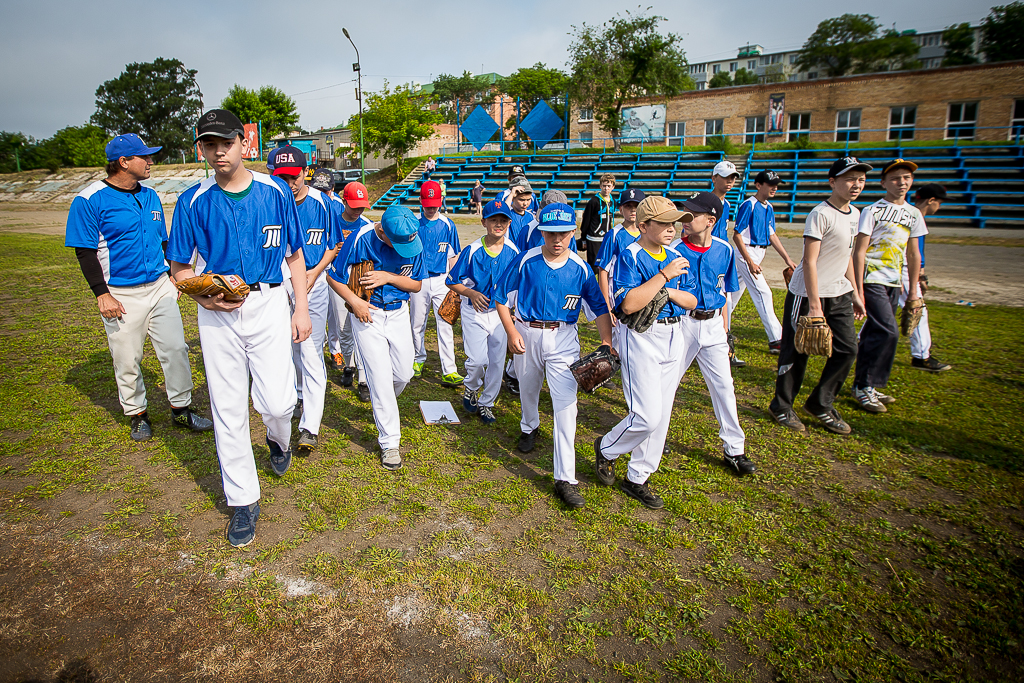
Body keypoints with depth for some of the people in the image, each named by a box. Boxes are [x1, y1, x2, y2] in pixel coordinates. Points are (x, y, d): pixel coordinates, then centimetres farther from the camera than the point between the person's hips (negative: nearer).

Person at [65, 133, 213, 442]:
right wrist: (102, 294, -14)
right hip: (121, 295, -4)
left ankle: (181, 409, 15)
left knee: (175, 349, 2)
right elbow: (85, 252, -8)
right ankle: (137, 414, 24)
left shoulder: (150, 196, 9)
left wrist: (173, 275, 13)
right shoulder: (90, 200, -8)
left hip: (159, 287, 4)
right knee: (127, 360, 6)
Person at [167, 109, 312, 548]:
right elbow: (179, 268, 6)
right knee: (228, 409, 5)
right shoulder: (193, 201, 2)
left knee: (278, 402, -6)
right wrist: (204, 296, -14)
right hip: (217, 313, 1)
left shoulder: (275, 191, 2)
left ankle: (278, 439, 34)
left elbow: (295, 255, 7)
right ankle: (244, 501, 20)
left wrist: (301, 309, 1)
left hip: (269, 303, -1)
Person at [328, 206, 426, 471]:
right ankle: (389, 442, 6)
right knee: (380, 378, -6)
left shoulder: (414, 242, -9)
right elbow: (334, 277, -7)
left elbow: (417, 284, 0)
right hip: (368, 314, -3)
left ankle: (384, 407, 42)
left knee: (403, 375, 7)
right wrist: (355, 302, -20)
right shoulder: (361, 239, -18)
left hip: (398, 312, 3)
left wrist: (388, 277, -17)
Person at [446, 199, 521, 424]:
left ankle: (486, 403, 28)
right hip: (474, 312, -2)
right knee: (477, 359, -11)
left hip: (501, 312, 3)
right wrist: (471, 293, -20)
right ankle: (471, 389, 22)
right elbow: (452, 281, -4)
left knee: (497, 362, 8)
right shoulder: (472, 251, -11)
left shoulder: (514, 252, -4)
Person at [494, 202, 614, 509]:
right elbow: (501, 299, -2)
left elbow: (600, 308, 1)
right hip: (527, 333, 1)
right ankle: (529, 428, 57)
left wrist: (607, 341, -12)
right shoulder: (525, 261, -7)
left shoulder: (581, 268, -4)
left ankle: (565, 478, -5)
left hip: (563, 338, -1)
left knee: (566, 404, -10)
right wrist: (512, 333, -12)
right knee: (527, 389, 22)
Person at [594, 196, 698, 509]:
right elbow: (629, 303, -24)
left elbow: (692, 301, 8)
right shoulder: (629, 256, -11)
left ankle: (636, 479, 25)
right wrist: (664, 275, -23)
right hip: (641, 338, -7)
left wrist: (669, 292, -11)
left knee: (661, 415, 10)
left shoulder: (676, 258, 9)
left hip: (674, 336, 7)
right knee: (647, 416, -11)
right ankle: (606, 448, 20)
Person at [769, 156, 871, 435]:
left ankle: (821, 404, 23)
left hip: (840, 295, 8)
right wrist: (814, 305, -23)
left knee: (847, 349, 8)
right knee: (796, 352, 1)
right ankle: (782, 406, 17)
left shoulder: (855, 214, 11)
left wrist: (855, 293, 18)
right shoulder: (820, 214, -16)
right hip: (807, 294, -8)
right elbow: (809, 262, -20)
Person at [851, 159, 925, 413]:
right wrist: (859, 289, -15)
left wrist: (913, 290, 14)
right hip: (872, 280, -6)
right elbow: (860, 251, -9)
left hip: (894, 282, 6)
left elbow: (913, 254, 16)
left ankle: (864, 385, 18)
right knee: (888, 331, -15)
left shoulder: (913, 214, 13)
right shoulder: (873, 211, -6)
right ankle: (864, 387, -4)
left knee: (876, 332, 9)